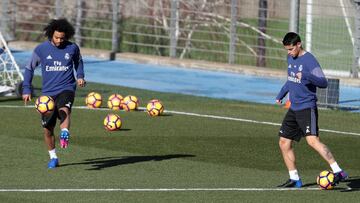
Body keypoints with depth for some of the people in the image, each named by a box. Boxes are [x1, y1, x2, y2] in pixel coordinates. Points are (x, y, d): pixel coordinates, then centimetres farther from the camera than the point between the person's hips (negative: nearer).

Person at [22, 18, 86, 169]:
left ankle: (65, 135, -55)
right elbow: (29, 68, 9)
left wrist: (80, 76, 4)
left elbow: (78, 62, 22)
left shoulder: (72, 48, 0)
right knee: (47, 128, 4)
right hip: (48, 92, 2)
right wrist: (26, 89, 4)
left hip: (66, 88, -1)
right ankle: (53, 158, 20)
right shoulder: (41, 49, -2)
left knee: (64, 109, -36)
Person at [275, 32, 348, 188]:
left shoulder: (309, 60, -15)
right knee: (284, 143, 8)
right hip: (293, 109, 9)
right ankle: (294, 179, 18)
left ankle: (338, 172, -26)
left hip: (307, 108, -9)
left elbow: (323, 83, -24)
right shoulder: (290, 58, 11)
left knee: (312, 140, -24)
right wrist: (281, 95, 35)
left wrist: (306, 76, -37)